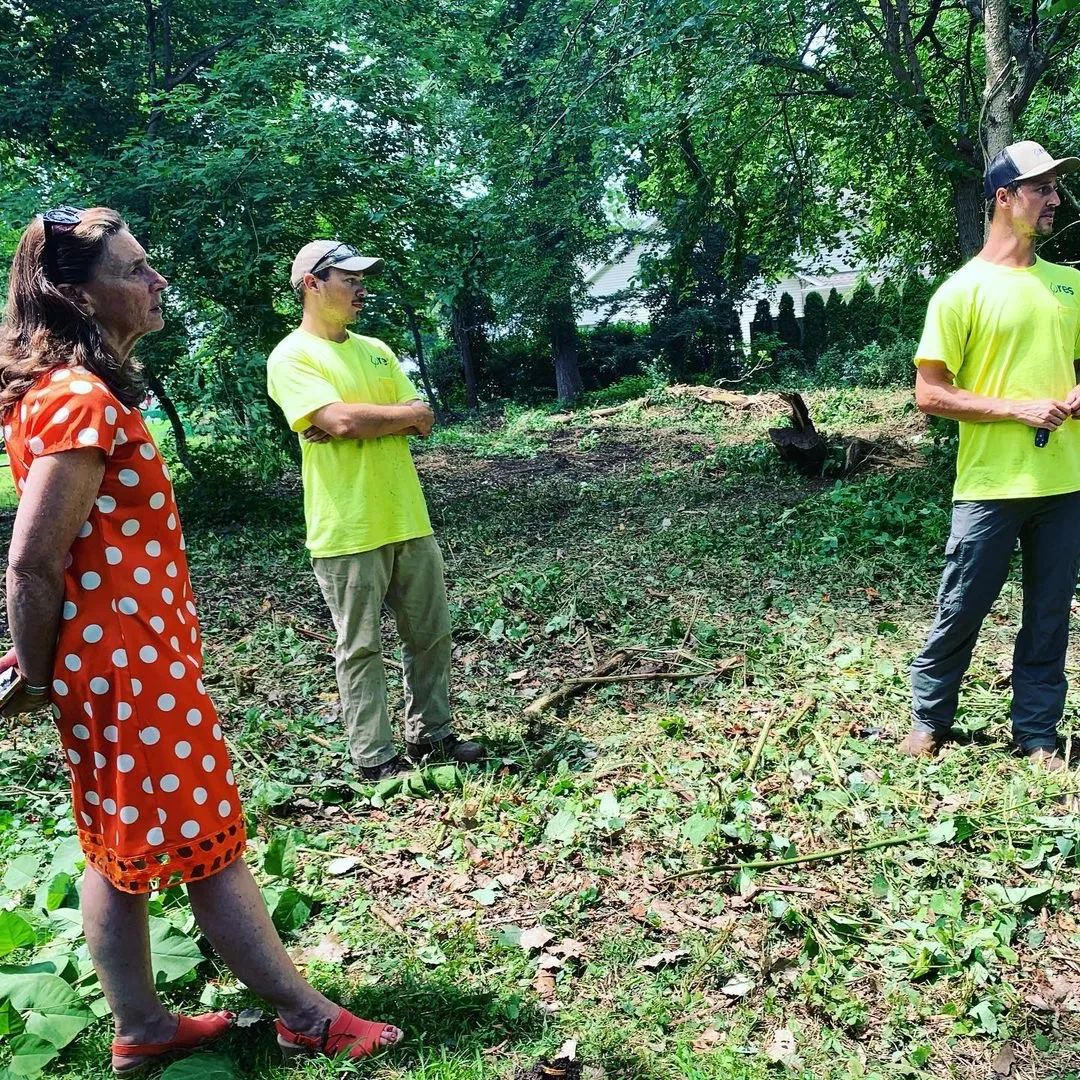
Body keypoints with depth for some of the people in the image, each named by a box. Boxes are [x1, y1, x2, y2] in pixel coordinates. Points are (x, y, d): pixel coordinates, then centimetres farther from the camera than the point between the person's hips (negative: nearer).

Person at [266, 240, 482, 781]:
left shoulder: (376, 350, 14)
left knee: (431, 635, 14)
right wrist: (404, 413, -6)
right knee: (360, 648, 4)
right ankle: (375, 758, 16)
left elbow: (421, 425, 6)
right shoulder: (291, 358, -7)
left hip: (408, 518, 7)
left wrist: (361, 421, -12)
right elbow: (341, 421, -22)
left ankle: (431, 733, 30)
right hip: (347, 529, -7)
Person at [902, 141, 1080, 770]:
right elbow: (930, 395, -9)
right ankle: (929, 718, 24)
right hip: (991, 485, -5)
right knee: (962, 609, 4)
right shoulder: (963, 291, -6)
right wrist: (1016, 409, -16)